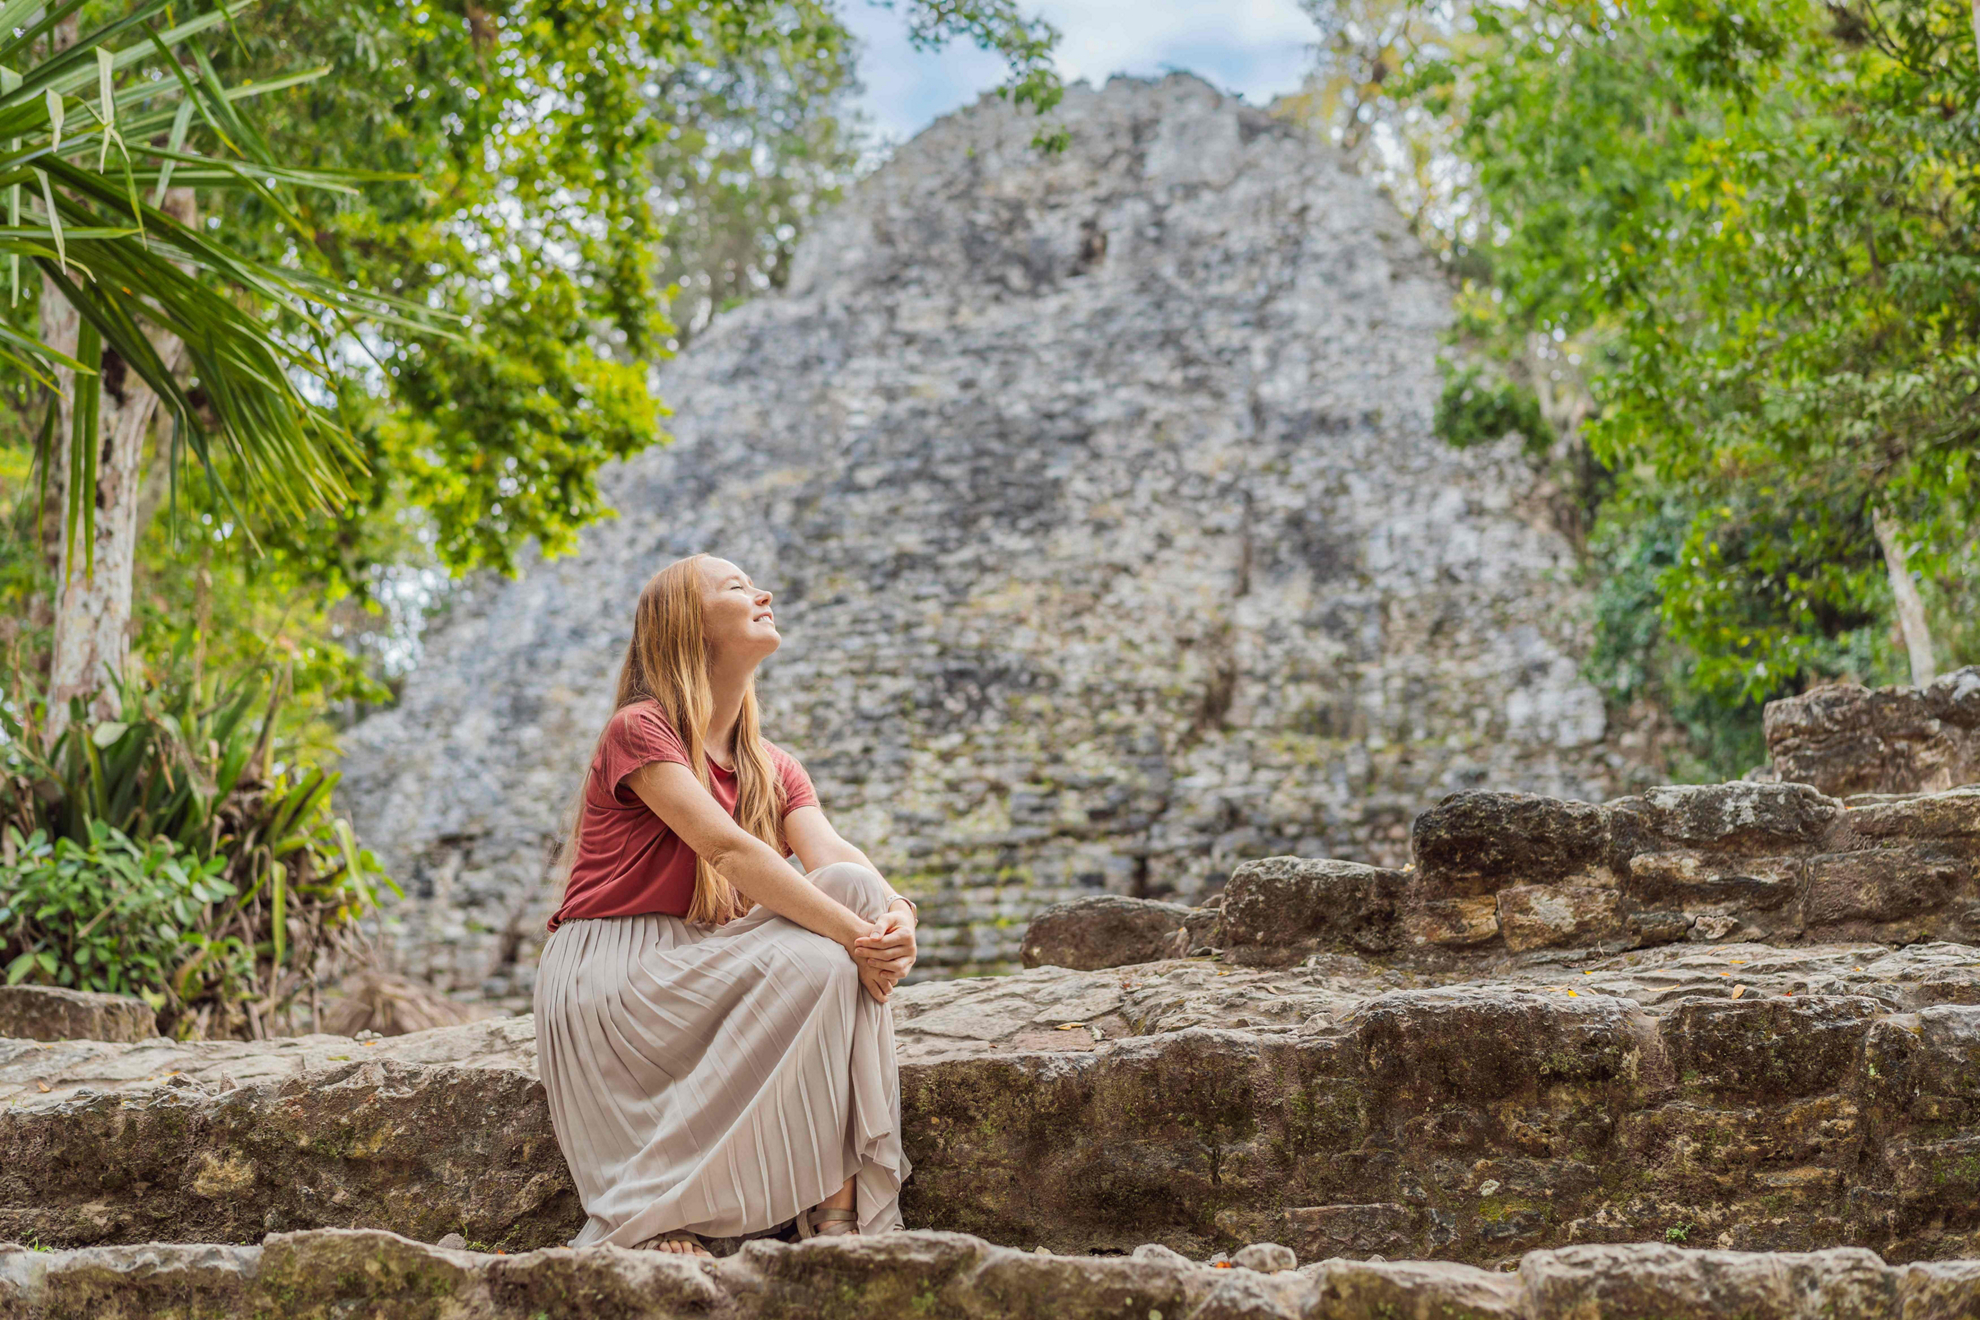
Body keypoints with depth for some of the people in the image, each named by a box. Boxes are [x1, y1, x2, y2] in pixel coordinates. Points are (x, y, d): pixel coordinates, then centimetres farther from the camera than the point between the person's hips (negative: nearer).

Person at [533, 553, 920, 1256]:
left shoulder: (774, 769, 16)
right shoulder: (639, 729, -7)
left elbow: (830, 851, -5)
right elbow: (728, 850, -21)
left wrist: (896, 914, -28)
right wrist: (855, 935, -29)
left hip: (698, 972, 7)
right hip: (607, 980, -6)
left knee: (851, 888, -17)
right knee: (812, 959, -28)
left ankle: (840, 1204, -26)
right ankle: (656, 1217, -22)